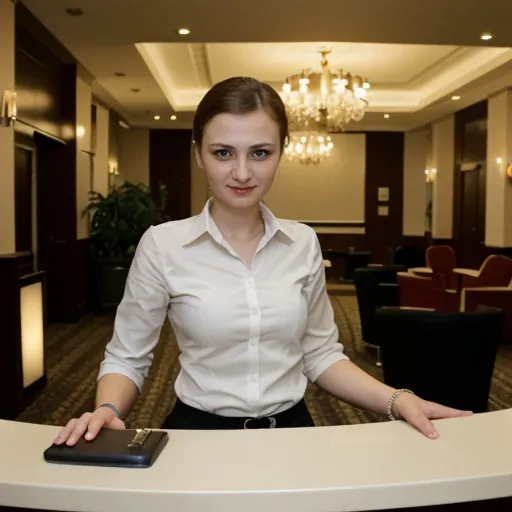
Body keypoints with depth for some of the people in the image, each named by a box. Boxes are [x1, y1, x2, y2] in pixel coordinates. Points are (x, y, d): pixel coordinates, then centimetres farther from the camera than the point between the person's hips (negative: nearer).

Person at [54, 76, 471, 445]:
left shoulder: (304, 243, 2)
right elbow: (127, 357, 0)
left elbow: (320, 353, 8)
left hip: (291, 430, 3)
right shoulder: (162, 245, -8)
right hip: (199, 433, -2)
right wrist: (107, 411, -20)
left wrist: (397, 401, -4)